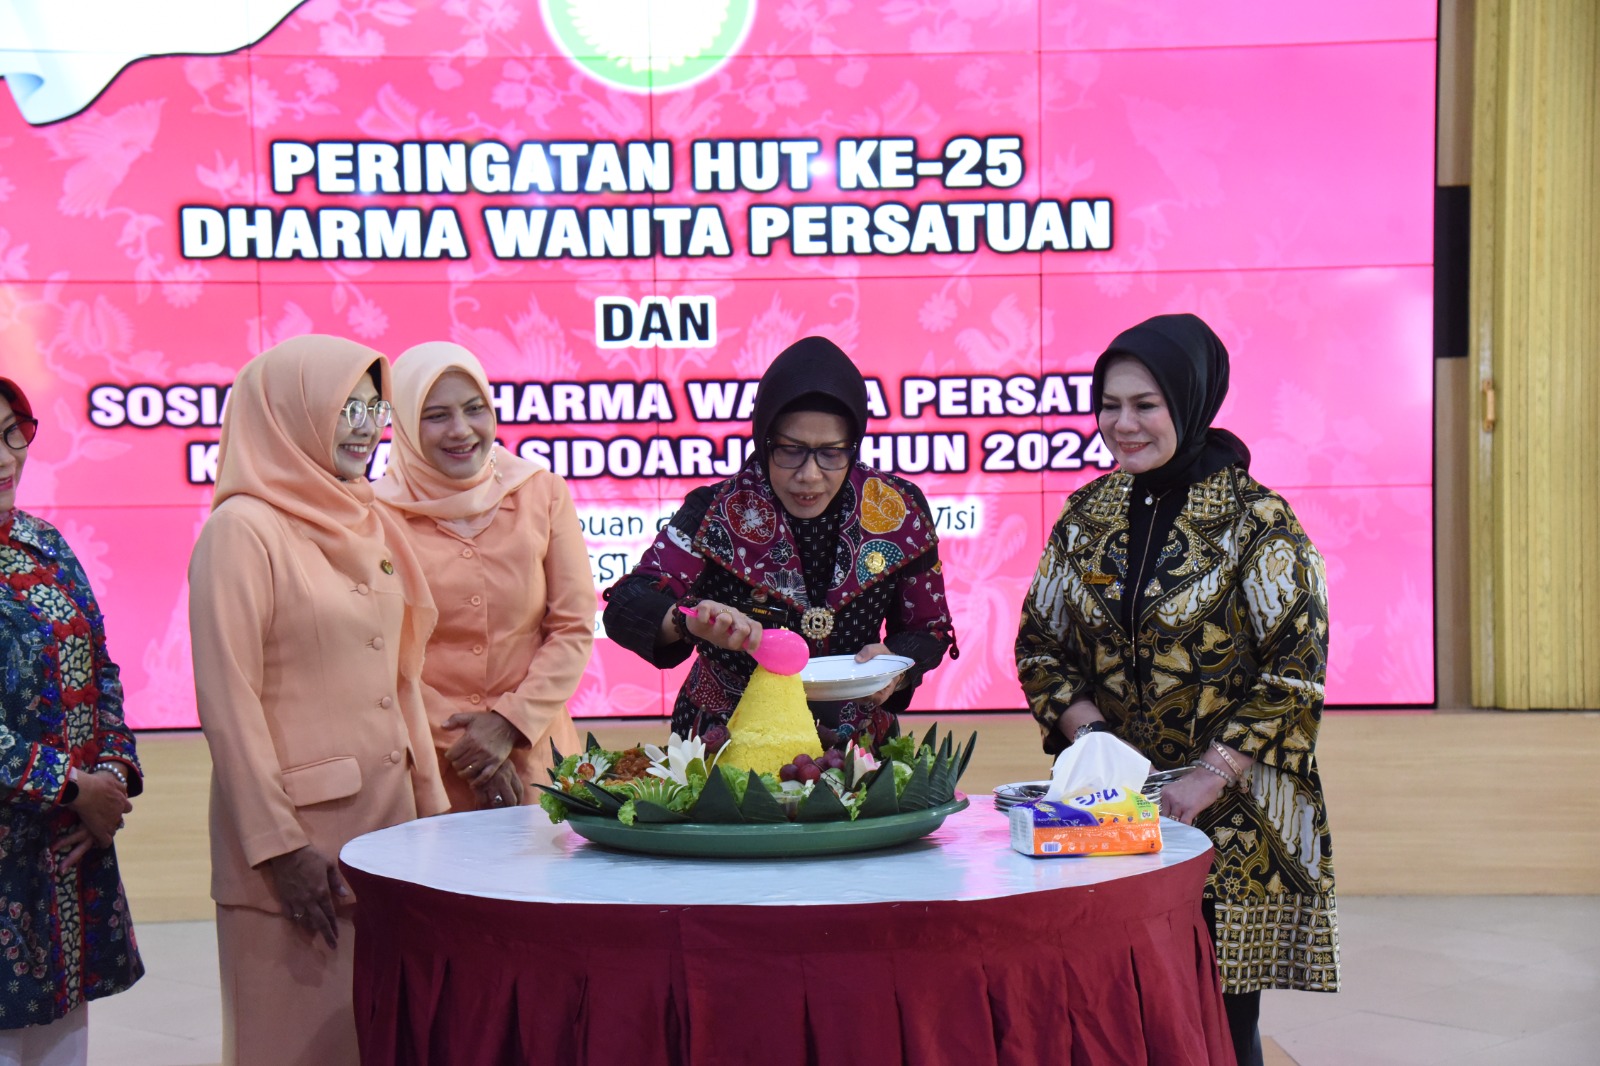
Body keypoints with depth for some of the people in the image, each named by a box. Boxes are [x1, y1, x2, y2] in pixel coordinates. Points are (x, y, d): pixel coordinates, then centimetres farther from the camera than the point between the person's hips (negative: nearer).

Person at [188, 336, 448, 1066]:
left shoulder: (365, 525, 13)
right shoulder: (242, 531, -10)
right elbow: (228, 700, -15)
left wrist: (430, 804, 12)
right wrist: (280, 844, -17)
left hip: (384, 814, 7)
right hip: (300, 825, -7)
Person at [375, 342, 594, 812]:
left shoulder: (543, 494, 3)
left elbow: (574, 627, 1)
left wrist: (509, 722, -10)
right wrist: (457, 738, -11)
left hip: (532, 754, 2)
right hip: (424, 769, -2)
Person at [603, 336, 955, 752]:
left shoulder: (897, 512, -2)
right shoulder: (716, 512, -7)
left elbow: (929, 630, 9)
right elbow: (624, 609, -15)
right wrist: (691, 618, -36)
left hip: (854, 749, 2)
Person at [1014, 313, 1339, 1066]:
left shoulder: (1255, 520, -6)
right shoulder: (1085, 517, 7)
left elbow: (1294, 671, -9)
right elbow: (1039, 644, 11)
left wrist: (1208, 779, -15)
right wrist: (1090, 733, -6)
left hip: (1230, 816, -3)